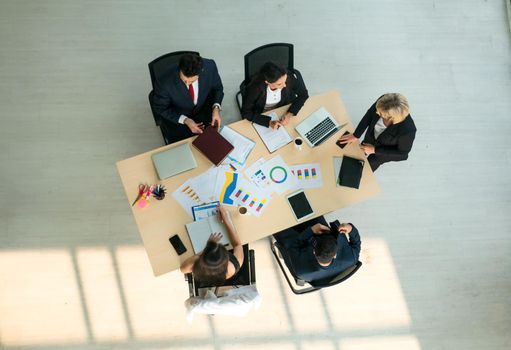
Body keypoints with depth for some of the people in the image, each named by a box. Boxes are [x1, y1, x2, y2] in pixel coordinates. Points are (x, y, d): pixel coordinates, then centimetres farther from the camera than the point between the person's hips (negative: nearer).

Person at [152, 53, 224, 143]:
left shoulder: (210, 66, -27)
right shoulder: (165, 82, -33)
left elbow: (217, 88, -4)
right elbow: (160, 108, -14)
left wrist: (216, 108, -22)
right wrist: (185, 120, -26)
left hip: (203, 111, 2)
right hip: (176, 118, -2)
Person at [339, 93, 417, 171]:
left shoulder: (408, 130, -46)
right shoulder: (383, 102, -36)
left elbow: (402, 152, -25)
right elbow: (370, 114, -14)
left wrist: (374, 150, -24)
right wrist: (356, 135, -16)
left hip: (389, 151, -3)